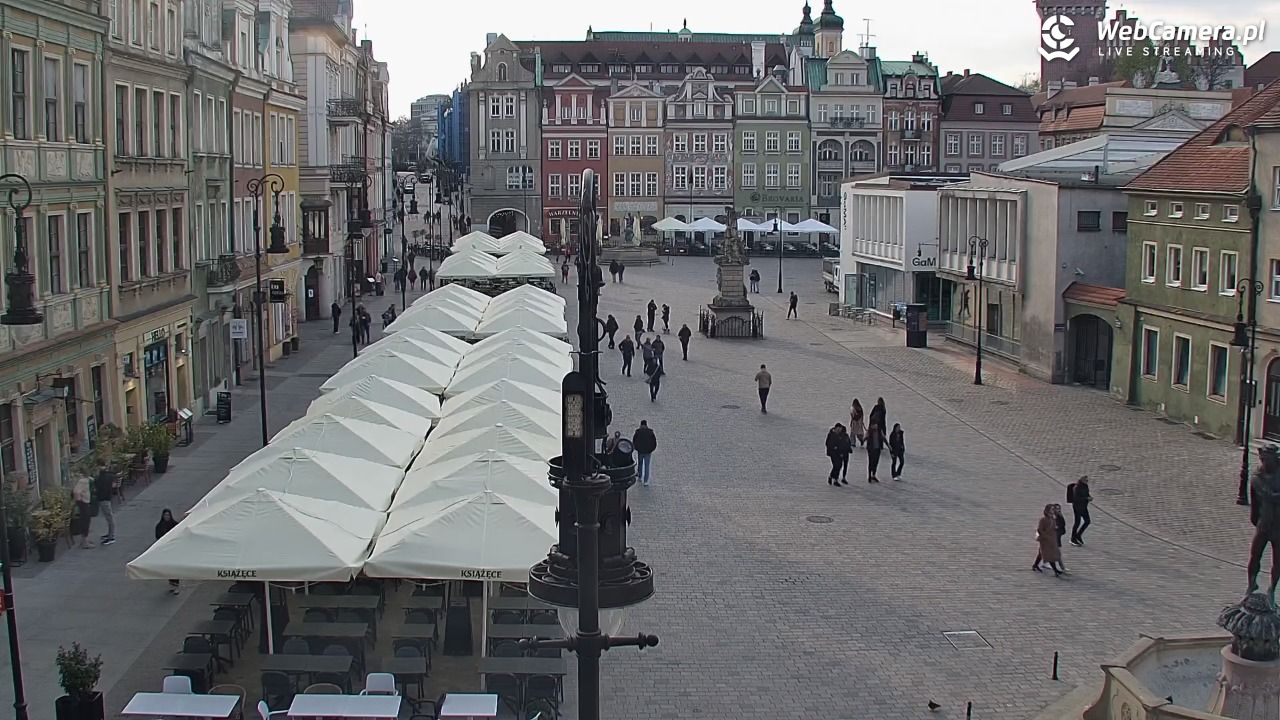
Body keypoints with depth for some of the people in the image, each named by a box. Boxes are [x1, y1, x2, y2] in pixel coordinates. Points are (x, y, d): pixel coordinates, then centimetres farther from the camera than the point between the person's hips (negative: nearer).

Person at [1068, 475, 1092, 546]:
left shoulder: (1085, 486, 7)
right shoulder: (1076, 487, -19)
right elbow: (1076, 498, -25)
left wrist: (1090, 497, -3)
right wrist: (1087, 498, -24)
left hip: (1084, 506, 8)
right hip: (1077, 506, -8)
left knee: (1087, 521, 6)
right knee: (1077, 522, -2)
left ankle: (1078, 535, 23)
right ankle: (1073, 539, 11)